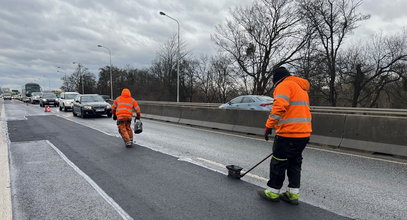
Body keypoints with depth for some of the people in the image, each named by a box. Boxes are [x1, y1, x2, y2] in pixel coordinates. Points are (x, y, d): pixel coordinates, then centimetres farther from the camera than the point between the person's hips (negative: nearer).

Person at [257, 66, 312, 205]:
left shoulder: (284, 85, -7)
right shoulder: (301, 88, 23)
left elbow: (280, 106, -23)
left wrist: (269, 125, -20)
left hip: (288, 133, -9)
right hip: (304, 133, 9)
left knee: (278, 162, 3)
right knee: (294, 163, 16)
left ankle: (272, 192, 15)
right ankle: (293, 194, 23)